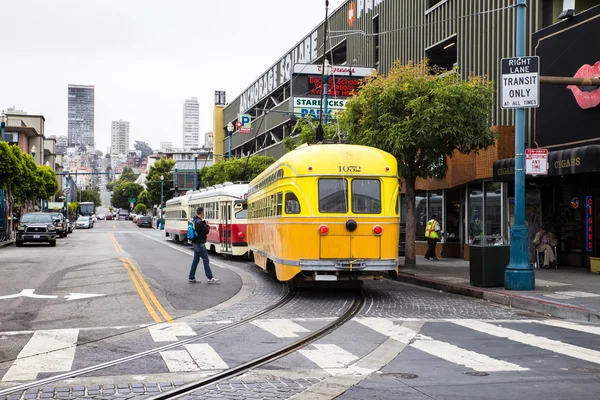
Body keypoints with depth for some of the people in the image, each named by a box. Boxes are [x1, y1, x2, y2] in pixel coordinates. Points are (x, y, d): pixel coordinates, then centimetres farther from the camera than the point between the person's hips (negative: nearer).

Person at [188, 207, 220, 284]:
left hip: (195, 243, 9)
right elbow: (206, 231, -16)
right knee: (205, 260, -4)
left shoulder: (193, 221, 9)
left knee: (195, 260, 13)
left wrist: (204, 224, 5)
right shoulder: (200, 222, -20)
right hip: (200, 243, -9)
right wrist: (207, 226, 2)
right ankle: (210, 278, -1)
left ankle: (191, 278, 14)